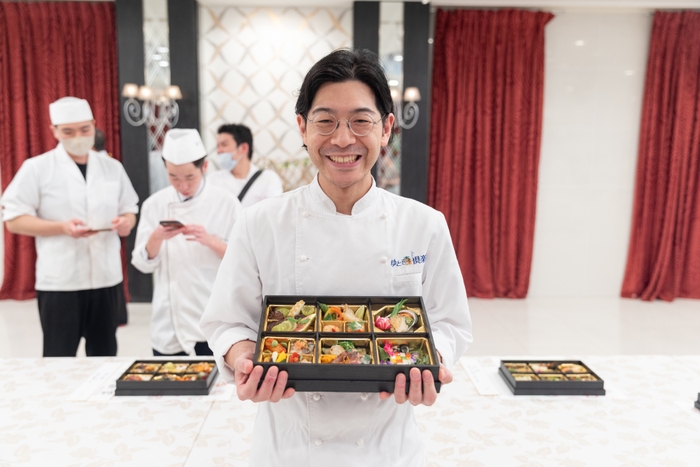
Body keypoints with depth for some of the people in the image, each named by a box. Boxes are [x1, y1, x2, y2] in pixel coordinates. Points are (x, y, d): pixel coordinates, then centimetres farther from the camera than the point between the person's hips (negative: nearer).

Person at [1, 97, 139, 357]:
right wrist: (62, 228, -19)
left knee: (104, 356, 12)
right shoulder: (36, 168, -2)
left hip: (106, 277, 3)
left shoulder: (112, 168, 9)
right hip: (59, 281, -3)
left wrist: (126, 222, -9)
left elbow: (129, 211, 15)